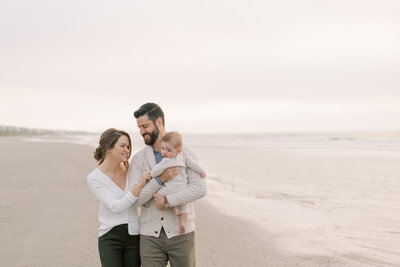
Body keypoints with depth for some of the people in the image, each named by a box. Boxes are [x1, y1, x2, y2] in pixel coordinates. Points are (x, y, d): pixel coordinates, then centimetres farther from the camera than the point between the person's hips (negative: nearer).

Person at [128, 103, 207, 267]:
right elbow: (134, 199, -6)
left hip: (180, 232, -1)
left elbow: (200, 188, -12)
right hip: (150, 235, 2)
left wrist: (167, 201, -17)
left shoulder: (184, 152, -2)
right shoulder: (138, 159, 4)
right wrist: (159, 179, -18)